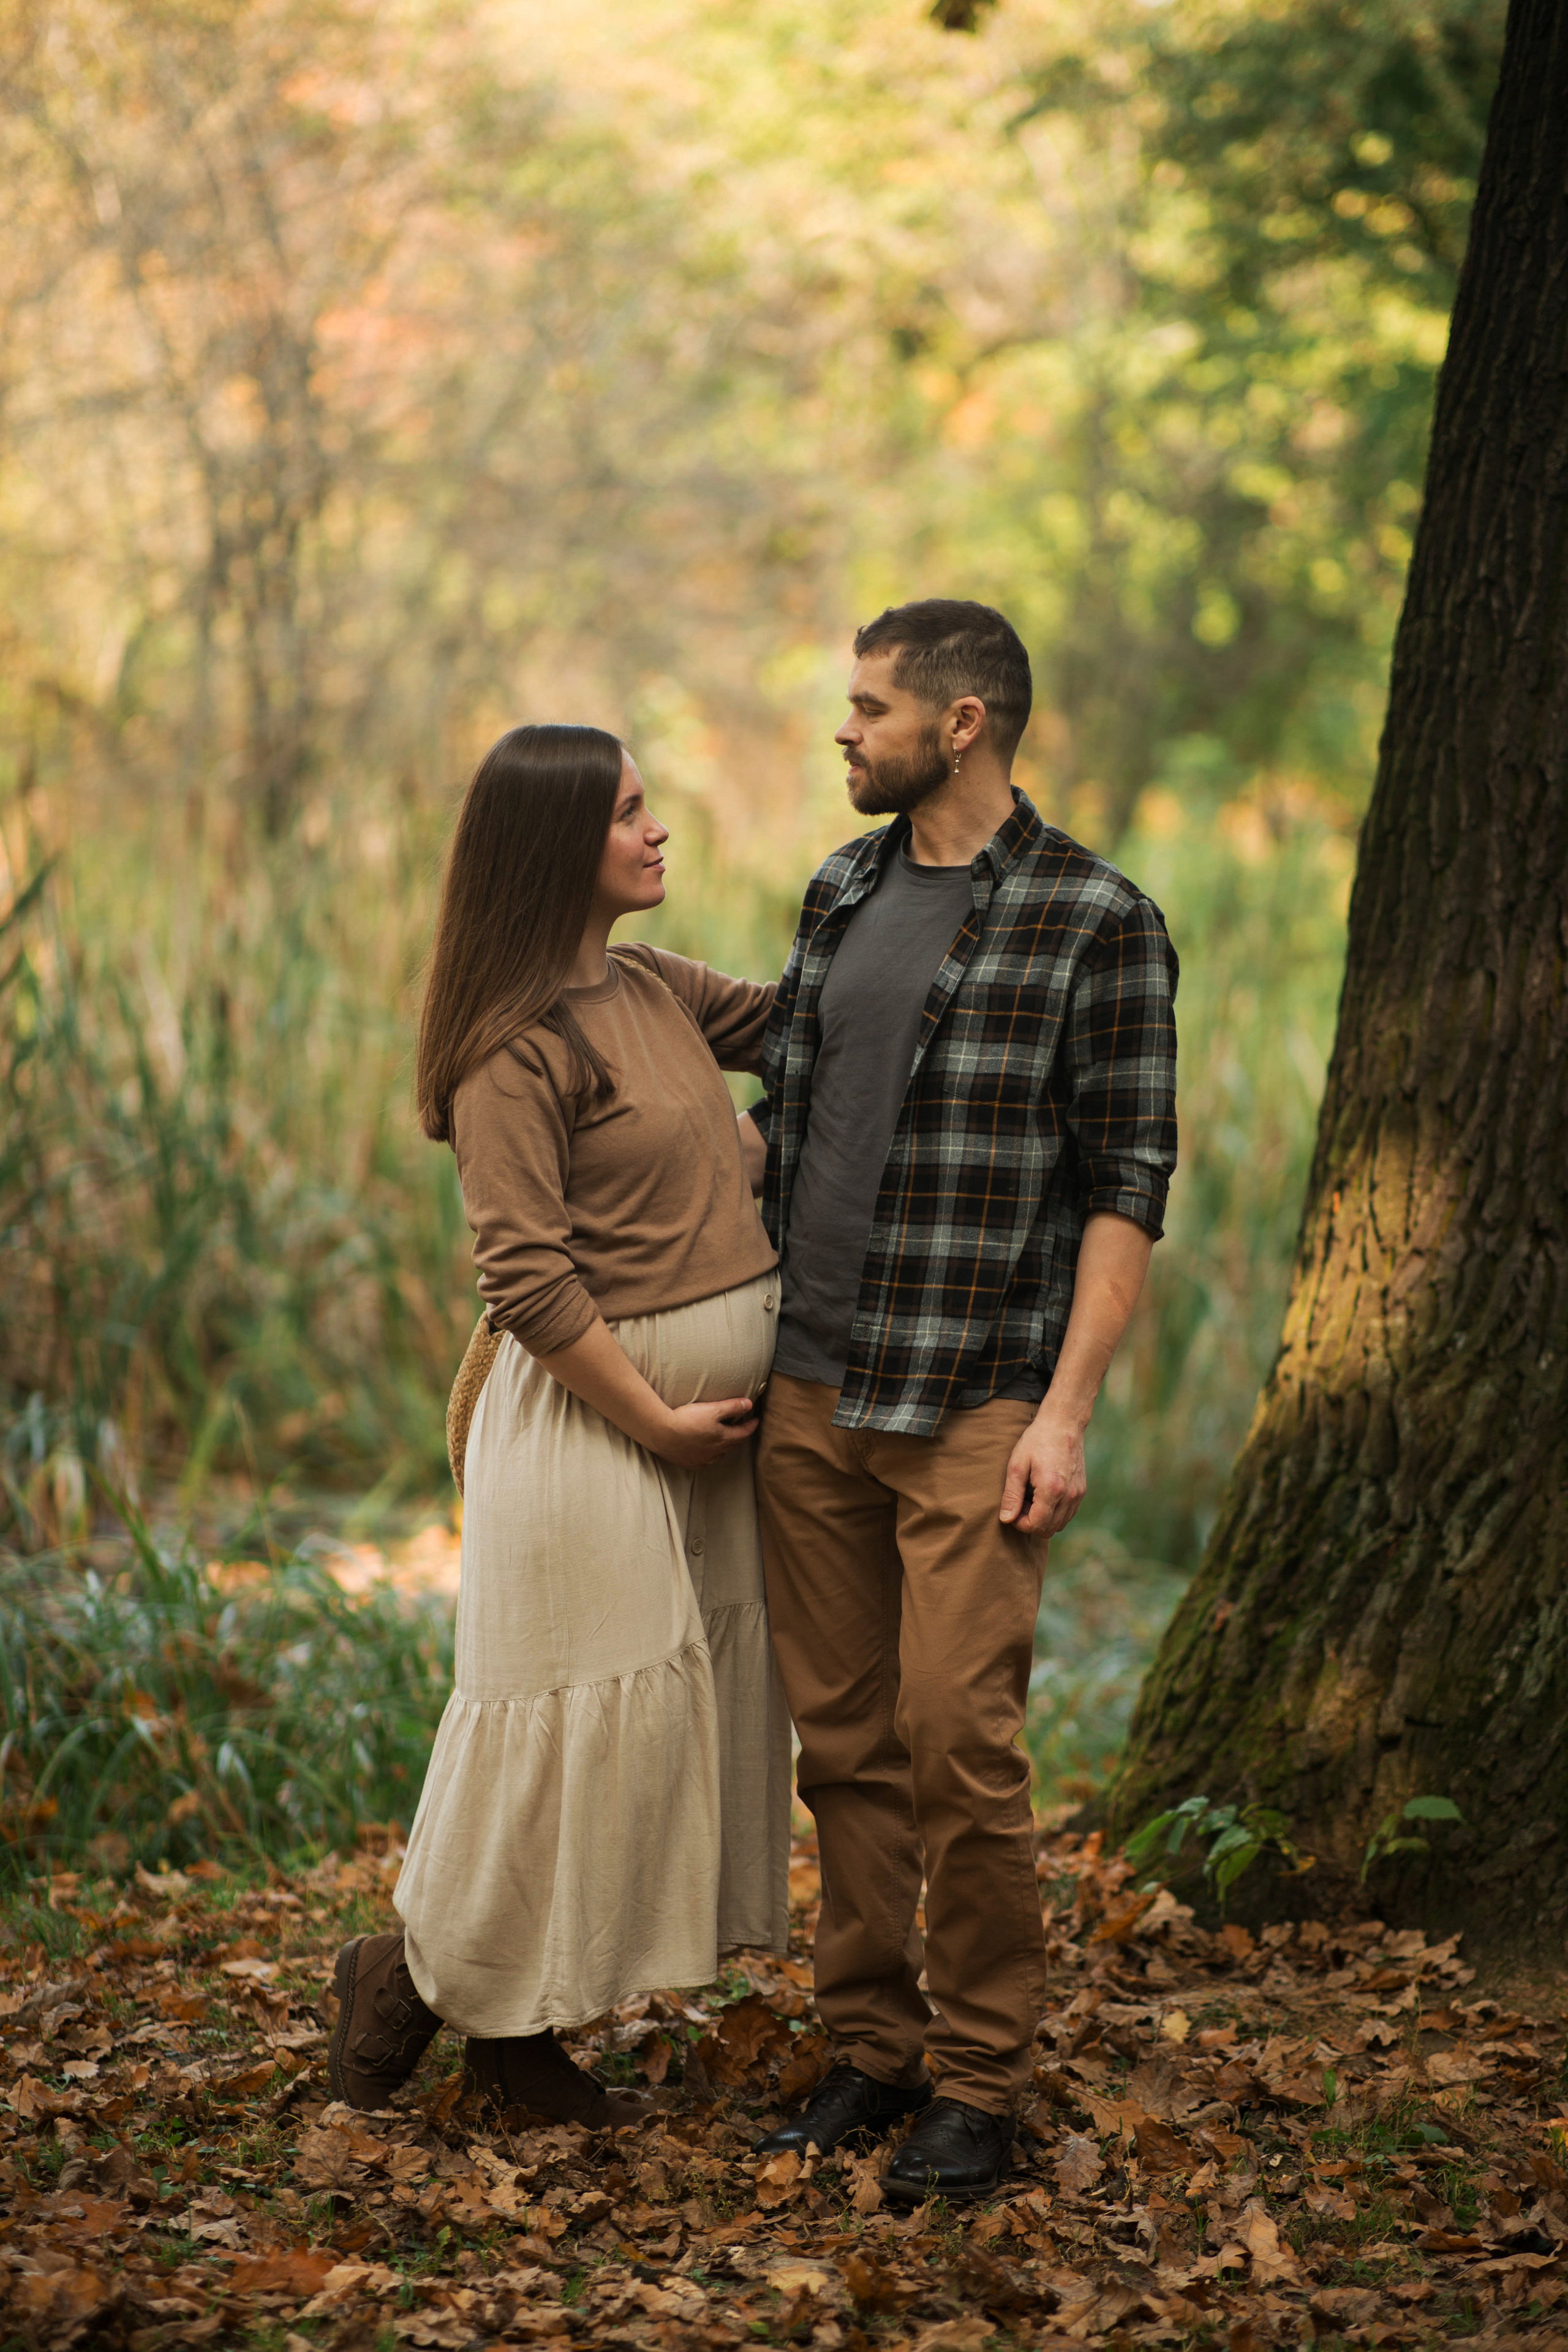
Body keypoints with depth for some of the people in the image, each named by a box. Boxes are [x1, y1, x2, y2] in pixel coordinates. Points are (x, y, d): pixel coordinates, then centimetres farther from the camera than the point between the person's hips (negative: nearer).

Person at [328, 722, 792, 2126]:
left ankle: (525, 2034, 21)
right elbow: (528, 1280, -19)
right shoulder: (517, 1046, -16)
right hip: (595, 1417, -9)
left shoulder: (655, 991, 9)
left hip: (709, 1410, 9)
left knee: (681, 1710, 11)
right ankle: (421, 1971, 20)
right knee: (575, 1724, -2)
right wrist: (660, 1421, -16)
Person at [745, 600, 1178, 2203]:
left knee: (956, 1741, -8)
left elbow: (1127, 1184, -9)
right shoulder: (838, 893, 12)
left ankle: (979, 2084, 5)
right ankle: (873, 2049, 19)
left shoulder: (1095, 924, -7)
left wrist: (1068, 1412, -14)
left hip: (977, 1406, -6)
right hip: (814, 1393, 6)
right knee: (845, 1740, 9)